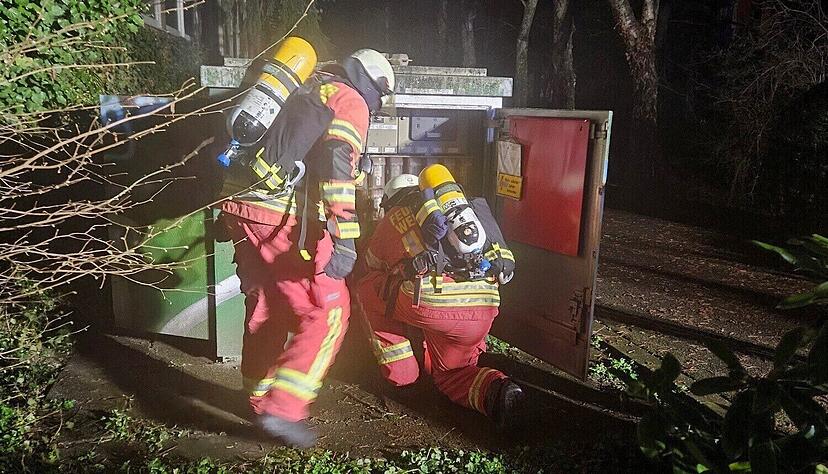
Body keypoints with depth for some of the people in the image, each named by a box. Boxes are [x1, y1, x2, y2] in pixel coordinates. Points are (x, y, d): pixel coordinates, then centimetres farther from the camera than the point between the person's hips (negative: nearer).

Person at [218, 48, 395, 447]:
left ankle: (262, 400, 32)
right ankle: (283, 410, -3)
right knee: (327, 313, 1)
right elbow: (337, 166, -16)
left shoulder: (306, 93, 25)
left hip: (245, 212, 9)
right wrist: (344, 239, -21)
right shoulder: (352, 102, 1)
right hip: (288, 222, -8)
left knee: (267, 309, 19)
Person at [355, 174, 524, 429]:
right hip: (484, 308, 5)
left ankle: (399, 369, 22)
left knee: (369, 288, 23)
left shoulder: (393, 218, 20)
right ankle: (495, 388, -3)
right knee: (450, 372, 27)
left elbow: (371, 268, 35)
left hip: (431, 302, -4)